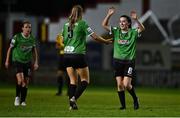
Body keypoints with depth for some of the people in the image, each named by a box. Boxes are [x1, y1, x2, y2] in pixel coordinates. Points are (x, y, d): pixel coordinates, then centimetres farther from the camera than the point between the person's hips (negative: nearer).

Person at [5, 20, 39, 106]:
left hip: (28, 62, 4)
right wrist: (7, 61, 0)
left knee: (26, 82, 4)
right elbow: (10, 49, -1)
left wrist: (36, 62, 9)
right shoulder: (17, 37, -11)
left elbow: (34, 50, 13)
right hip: (17, 60, -4)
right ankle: (17, 97, 4)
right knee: (20, 80, -19)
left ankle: (23, 100, 19)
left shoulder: (32, 39, 0)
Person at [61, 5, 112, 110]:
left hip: (67, 55, 6)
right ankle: (74, 98, -16)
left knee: (73, 80, 12)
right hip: (78, 55, -6)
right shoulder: (82, 24, -7)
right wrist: (106, 41, 9)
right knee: (85, 80, 4)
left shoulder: (66, 25, 9)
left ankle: (72, 104, 5)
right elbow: (95, 37, -5)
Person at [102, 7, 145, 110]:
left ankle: (135, 99, 14)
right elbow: (104, 25, 0)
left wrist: (136, 20, -33)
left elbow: (142, 28, -20)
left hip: (129, 62, -3)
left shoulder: (133, 33, -3)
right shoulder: (116, 31, 6)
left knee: (126, 85, -12)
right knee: (119, 85, 1)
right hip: (118, 61, 4)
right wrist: (109, 15, -14)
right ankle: (123, 105, 12)